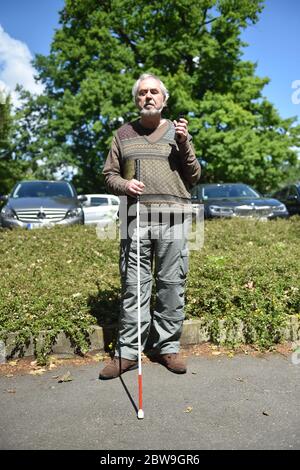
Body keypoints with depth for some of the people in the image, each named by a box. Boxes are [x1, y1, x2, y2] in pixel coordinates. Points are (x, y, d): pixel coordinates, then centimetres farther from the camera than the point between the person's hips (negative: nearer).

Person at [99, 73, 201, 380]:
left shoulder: (177, 131, 15)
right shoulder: (123, 134, 16)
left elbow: (194, 178, 12)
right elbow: (109, 174, 16)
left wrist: (184, 144, -2)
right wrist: (124, 185, -6)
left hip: (173, 218, 0)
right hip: (135, 218, 0)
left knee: (172, 284, 1)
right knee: (133, 286, 0)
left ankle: (167, 347, 15)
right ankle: (128, 351, 10)